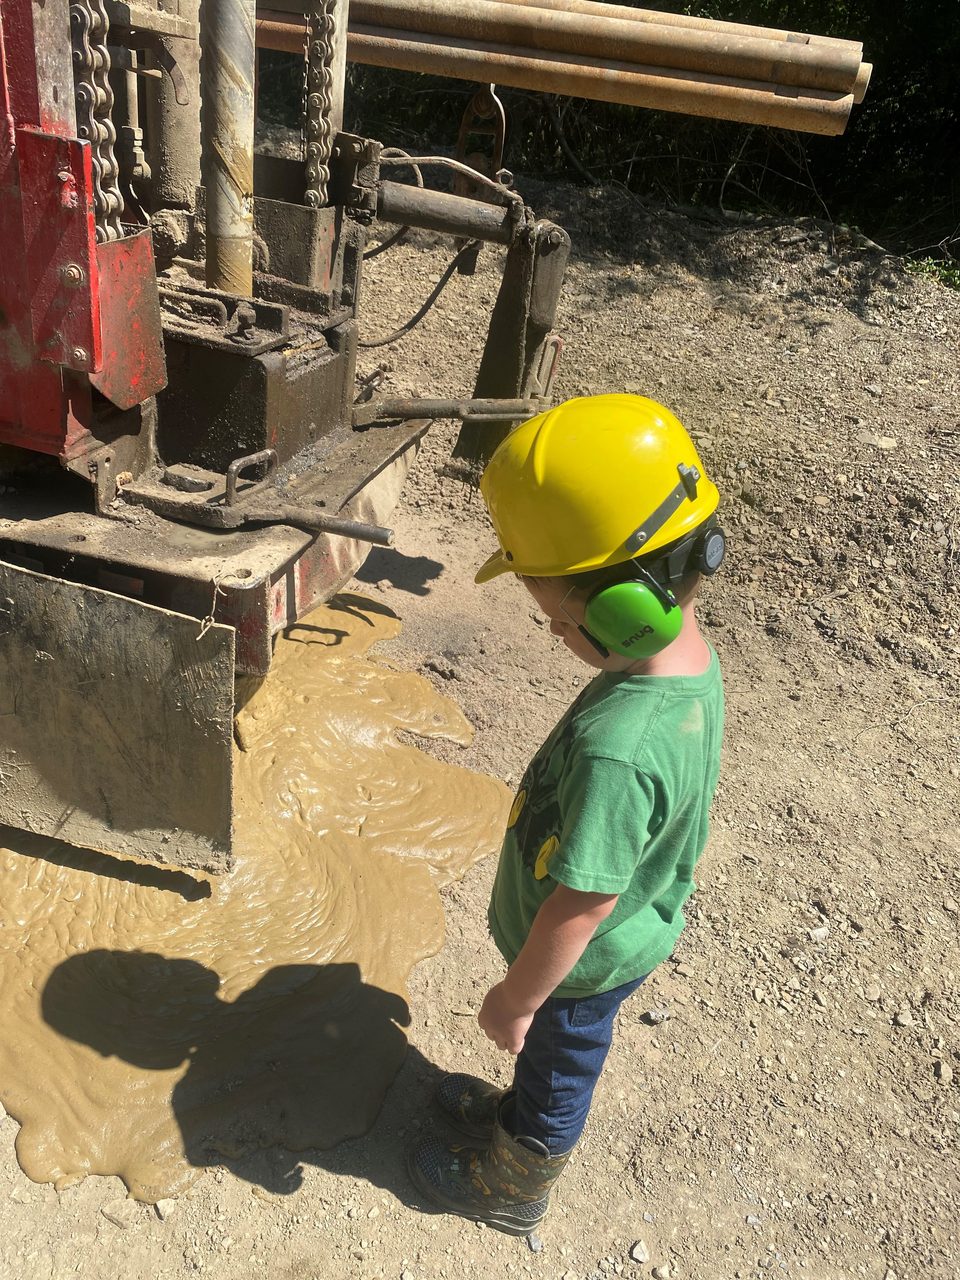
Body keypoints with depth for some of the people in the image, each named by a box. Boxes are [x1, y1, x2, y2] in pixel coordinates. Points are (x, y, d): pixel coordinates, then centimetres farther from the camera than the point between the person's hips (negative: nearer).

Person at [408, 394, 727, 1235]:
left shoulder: (617, 747, -43)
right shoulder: (692, 660, -15)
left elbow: (579, 906, -32)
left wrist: (516, 1000, -15)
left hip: (586, 960, -7)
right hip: (641, 925, 7)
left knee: (558, 1059, 23)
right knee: (559, 1054, 33)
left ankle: (514, 1182, 52)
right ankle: (521, 1115, 62)